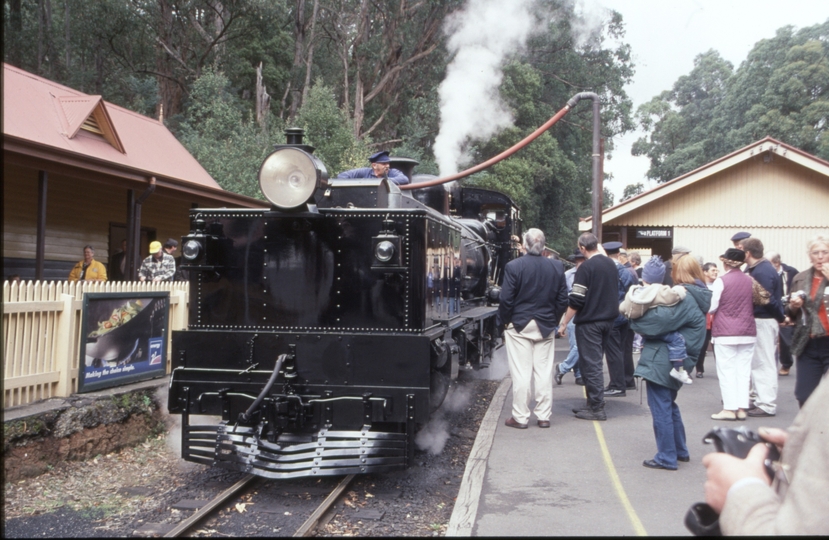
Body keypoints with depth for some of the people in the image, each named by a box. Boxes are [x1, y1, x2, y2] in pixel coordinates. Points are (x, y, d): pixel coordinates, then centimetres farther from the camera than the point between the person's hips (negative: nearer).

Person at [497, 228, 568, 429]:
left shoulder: (513, 266, -11)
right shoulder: (557, 267, 1)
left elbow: (506, 299, -11)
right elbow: (562, 299, 3)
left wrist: (503, 322, 2)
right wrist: (552, 320, 14)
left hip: (519, 326, -3)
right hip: (546, 327, 3)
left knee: (521, 374, 2)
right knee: (544, 372, 9)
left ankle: (520, 417, 7)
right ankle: (544, 416, 15)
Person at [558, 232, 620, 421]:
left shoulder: (586, 267, -16)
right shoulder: (611, 264, 6)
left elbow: (576, 300, -17)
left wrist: (564, 323, -11)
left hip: (589, 322, -7)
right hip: (608, 319, 8)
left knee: (590, 364, -2)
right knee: (594, 362, 16)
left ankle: (597, 408, -1)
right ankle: (593, 403, 21)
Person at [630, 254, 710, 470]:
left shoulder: (685, 297, -16)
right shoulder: (698, 297, 14)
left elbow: (662, 319, -24)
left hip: (662, 361, -10)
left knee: (660, 408, -2)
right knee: (669, 405, 23)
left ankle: (666, 458, 5)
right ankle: (680, 451, 33)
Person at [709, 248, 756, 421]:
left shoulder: (721, 281, -10)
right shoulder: (750, 281, 3)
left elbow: (711, 307, -9)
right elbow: (754, 304, 10)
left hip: (725, 332, -4)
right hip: (748, 332, 4)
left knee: (726, 370, 1)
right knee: (743, 370, 8)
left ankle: (729, 408, 1)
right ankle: (741, 408, 10)